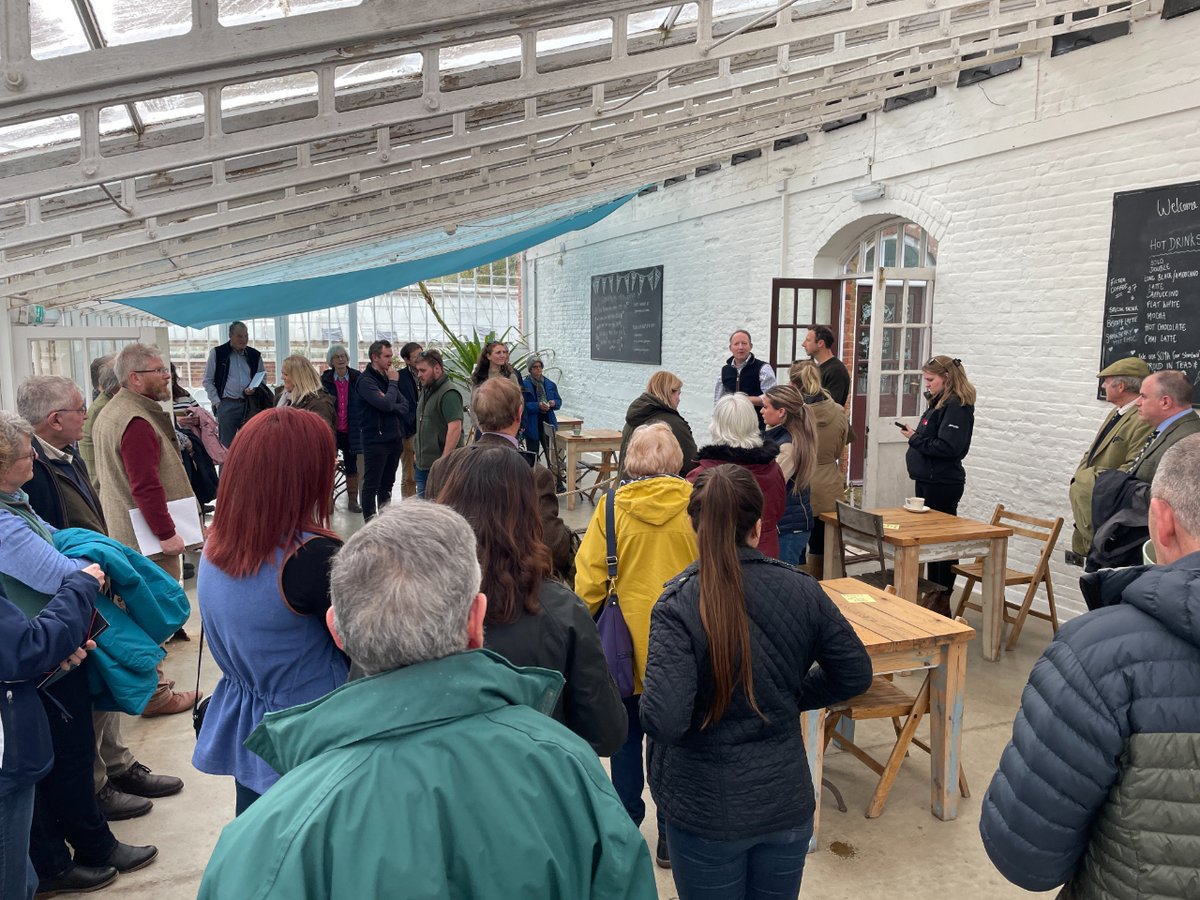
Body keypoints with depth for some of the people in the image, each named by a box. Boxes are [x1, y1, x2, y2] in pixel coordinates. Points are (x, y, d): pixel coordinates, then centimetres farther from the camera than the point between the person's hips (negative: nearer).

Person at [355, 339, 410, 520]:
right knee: (371, 485, 0)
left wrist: (391, 406, -14)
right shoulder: (366, 380, -11)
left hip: (394, 438, 7)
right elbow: (385, 405, -25)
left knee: (387, 484, 15)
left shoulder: (388, 378, 13)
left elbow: (405, 407, 6)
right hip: (376, 439, -7)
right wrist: (393, 383, -11)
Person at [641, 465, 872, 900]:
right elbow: (856, 674, 2)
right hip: (787, 802, 3)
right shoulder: (800, 590, -9)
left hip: (706, 812, -3)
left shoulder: (678, 605, -22)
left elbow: (664, 721, -29)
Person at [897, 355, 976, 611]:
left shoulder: (957, 407, -15)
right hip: (928, 480, 10)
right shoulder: (939, 403, 13)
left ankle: (943, 600, 10)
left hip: (943, 484, -10)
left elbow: (947, 448, -23)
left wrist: (915, 439, -16)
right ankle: (932, 595, 26)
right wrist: (914, 435, 0)